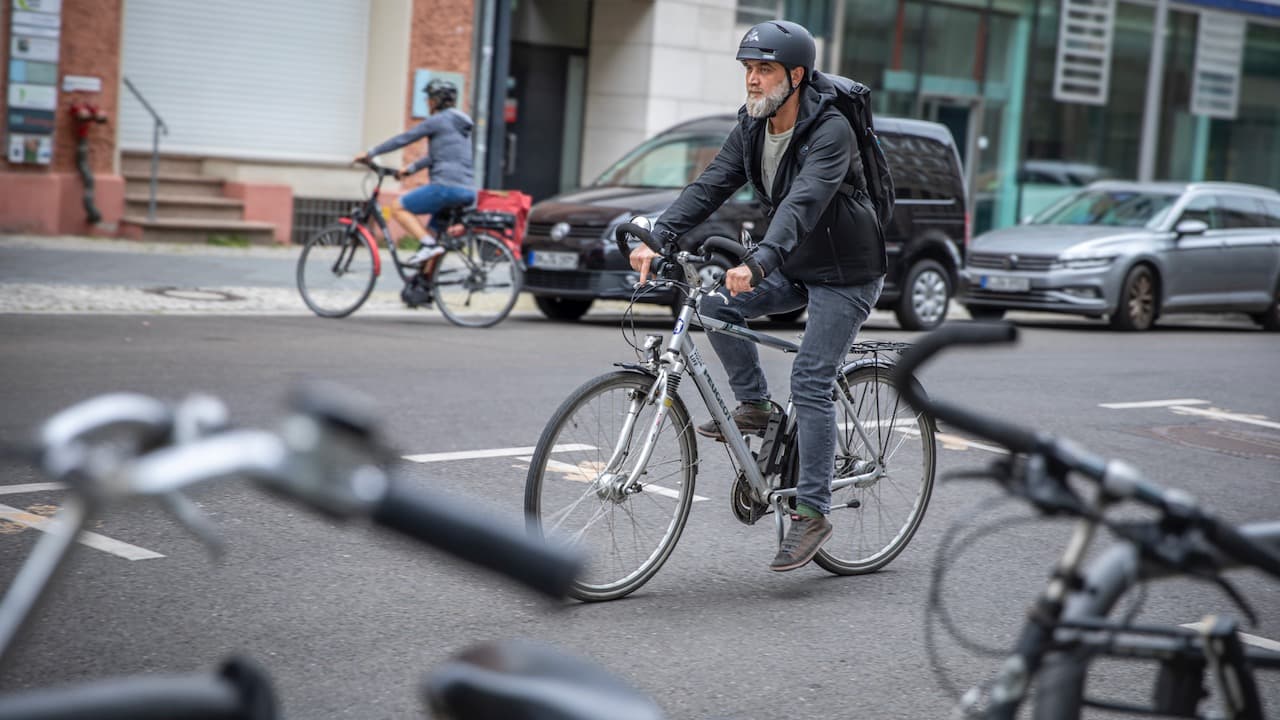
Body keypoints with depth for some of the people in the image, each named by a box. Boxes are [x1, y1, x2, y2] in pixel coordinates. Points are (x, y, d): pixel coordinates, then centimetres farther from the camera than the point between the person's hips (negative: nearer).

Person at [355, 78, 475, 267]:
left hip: (446, 187, -8)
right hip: (467, 192, 8)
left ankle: (428, 244, -15)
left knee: (398, 208, 2)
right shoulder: (460, 123, 23)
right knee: (432, 231, 17)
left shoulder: (438, 120, -3)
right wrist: (411, 168, 28)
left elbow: (403, 139, 1)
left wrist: (370, 154, 8)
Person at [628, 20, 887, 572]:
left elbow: (803, 202, -39)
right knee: (716, 303, -11)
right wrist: (656, 240, -23)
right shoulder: (752, 127, -1)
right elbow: (710, 185, -9)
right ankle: (753, 406, 6)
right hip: (794, 266, 7)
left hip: (845, 274, -7)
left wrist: (758, 263, -53)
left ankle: (812, 512, -5)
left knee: (810, 382, -13)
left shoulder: (830, 131, -25)